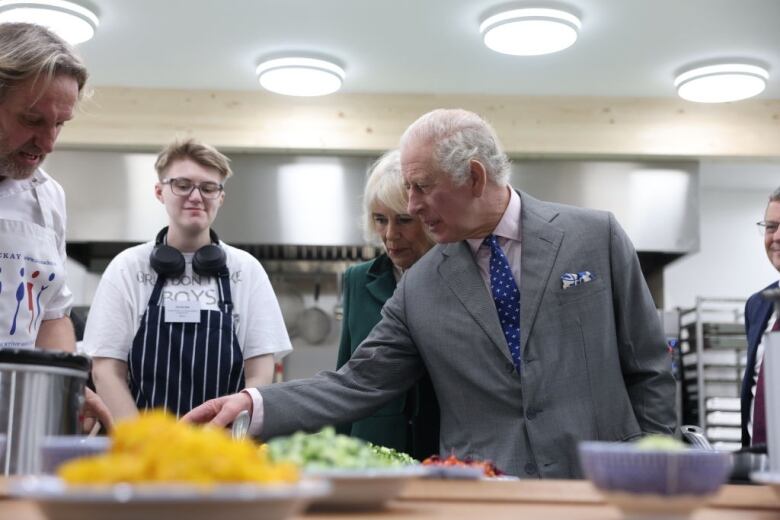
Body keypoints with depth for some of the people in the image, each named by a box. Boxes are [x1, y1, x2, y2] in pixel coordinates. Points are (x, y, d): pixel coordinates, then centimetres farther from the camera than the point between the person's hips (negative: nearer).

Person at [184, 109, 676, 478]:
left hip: (598, 484, -1)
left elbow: (649, 371, 1)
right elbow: (357, 384, 2)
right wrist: (253, 404, -10)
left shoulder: (596, 236, -3)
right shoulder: (419, 288, 2)